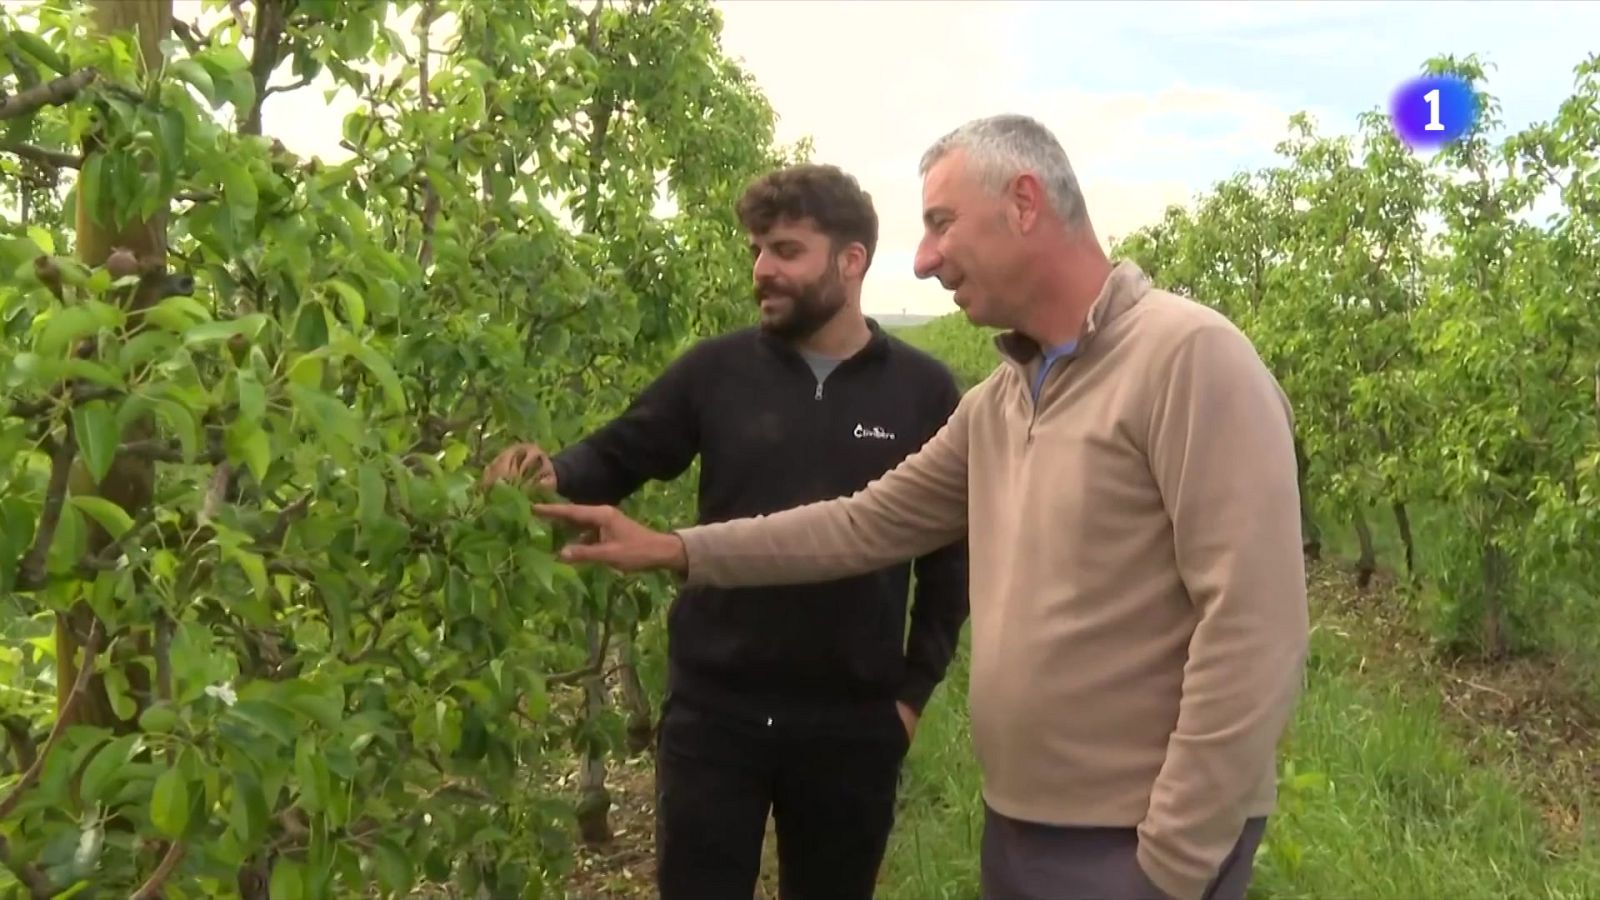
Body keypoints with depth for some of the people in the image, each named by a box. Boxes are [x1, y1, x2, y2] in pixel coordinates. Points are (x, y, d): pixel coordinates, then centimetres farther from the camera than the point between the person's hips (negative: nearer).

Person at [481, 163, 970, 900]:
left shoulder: (924, 391, -3)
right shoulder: (717, 370, -2)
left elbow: (951, 554, 2)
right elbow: (617, 457, 4)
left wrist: (915, 688, 0)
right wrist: (553, 474, -18)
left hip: (853, 721, 0)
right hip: (713, 706, 0)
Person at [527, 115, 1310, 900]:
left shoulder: (1189, 355, -17)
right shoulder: (996, 401, 8)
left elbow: (1252, 627, -21)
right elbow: (869, 523, 13)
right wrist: (676, 551, 10)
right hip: (1016, 824, 8)